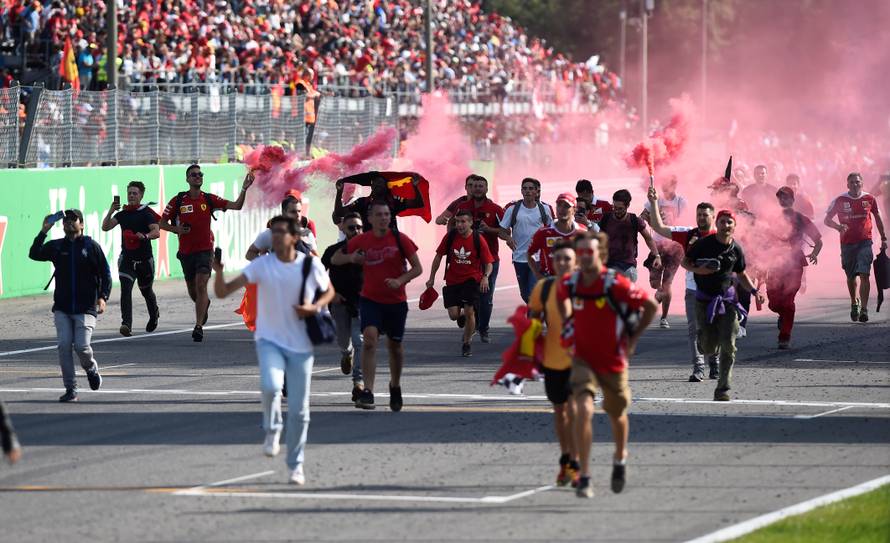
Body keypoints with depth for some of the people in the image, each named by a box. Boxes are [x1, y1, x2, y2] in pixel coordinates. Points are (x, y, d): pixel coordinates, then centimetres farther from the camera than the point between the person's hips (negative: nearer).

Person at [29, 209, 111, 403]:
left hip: (86, 308, -3)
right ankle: (70, 389, -2)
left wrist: (103, 297, -10)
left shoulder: (91, 246, 2)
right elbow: (34, 254, -7)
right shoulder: (56, 246, 8)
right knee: (64, 345, -9)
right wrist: (44, 232, -16)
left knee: (82, 346, -14)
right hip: (62, 308, 3)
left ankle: (92, 369, 20)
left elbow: (105, 274, 4)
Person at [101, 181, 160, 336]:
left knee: (146, 290, 17)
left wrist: (145, 236, -37)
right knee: (125, 289, -18)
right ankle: (127, 324, -27)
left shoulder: (147, 213, -4)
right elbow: (105, 227, 1)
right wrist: (110, 212, -13)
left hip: (144, 259, -2)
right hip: (127, 258, 2)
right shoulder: (122, 214, 8)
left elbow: (156, 232, -16)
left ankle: (154, 315, 47)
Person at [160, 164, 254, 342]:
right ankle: (205, 304, 47)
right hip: (186, 251, 2)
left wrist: (244, 189, -16)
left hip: (205, 249, -2)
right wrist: (177, 229, -14)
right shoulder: (178, 201, -1)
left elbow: (236, 206, -2)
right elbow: (163, 222, 5)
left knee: (201, 285, -17)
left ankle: (199, 326, -16)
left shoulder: (209, 199, 0)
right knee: (192, 290, 12)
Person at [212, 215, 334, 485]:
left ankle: (295, 464, 22)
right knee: (271, 386, -30)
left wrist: (314, 307, -9)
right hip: (269, 340, -1)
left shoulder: (311, 266, -6)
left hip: (301, 345, 1)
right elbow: (223, 291, -12)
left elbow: (329, 291, 12)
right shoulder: (262, 265, -9)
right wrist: (218, 272, -33)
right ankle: (272, 430, 0)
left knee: (299, 410, 3)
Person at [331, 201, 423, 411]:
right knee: (369, 339, -20)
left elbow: (417, 268, -4)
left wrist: (400, 281, -21)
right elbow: (334, 259, 6)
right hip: (370, 300, -1)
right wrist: (351, 258, -16)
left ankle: (395, 386, 39)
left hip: (396, 301, 1)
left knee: (395, 345, 13)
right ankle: (367, 392, -25)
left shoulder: (400, 239, -7)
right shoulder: (361, 241, -4)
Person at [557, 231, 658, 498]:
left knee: (617, 415, 18)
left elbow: (651, 306, -8)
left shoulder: (616, 284, -19)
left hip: (614, 361, -1)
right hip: (583, 359, 1)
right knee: (584, 410, -20)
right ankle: (584, 476, -17)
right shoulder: (569, 284, -7)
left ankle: (620, 458, 49)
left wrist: (633, 339, -6)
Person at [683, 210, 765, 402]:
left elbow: (741, 274, 16)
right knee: (709, 348, -5)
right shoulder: (704, 244, -5)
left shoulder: (736, 250, 2)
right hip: (704, 298, -2)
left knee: (728, 346, -10)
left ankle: (722, 389, -4)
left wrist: (754, 291, 0)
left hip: (727, 299, 2)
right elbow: (685, 262, 3)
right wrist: (697, 270, -18)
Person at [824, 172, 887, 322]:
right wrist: (839, 227, -17)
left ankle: (864, 309, -16)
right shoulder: (840, 201, -2)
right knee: (851, 276, 10)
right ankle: (854, 303, 34)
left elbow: (878, 219, 15)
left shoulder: (869, 200, 1)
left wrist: (883, 239, 17)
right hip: (847, 243, 1)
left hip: (865, 242, -1)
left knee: (864, 275, -14)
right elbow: (827, 220, 4)